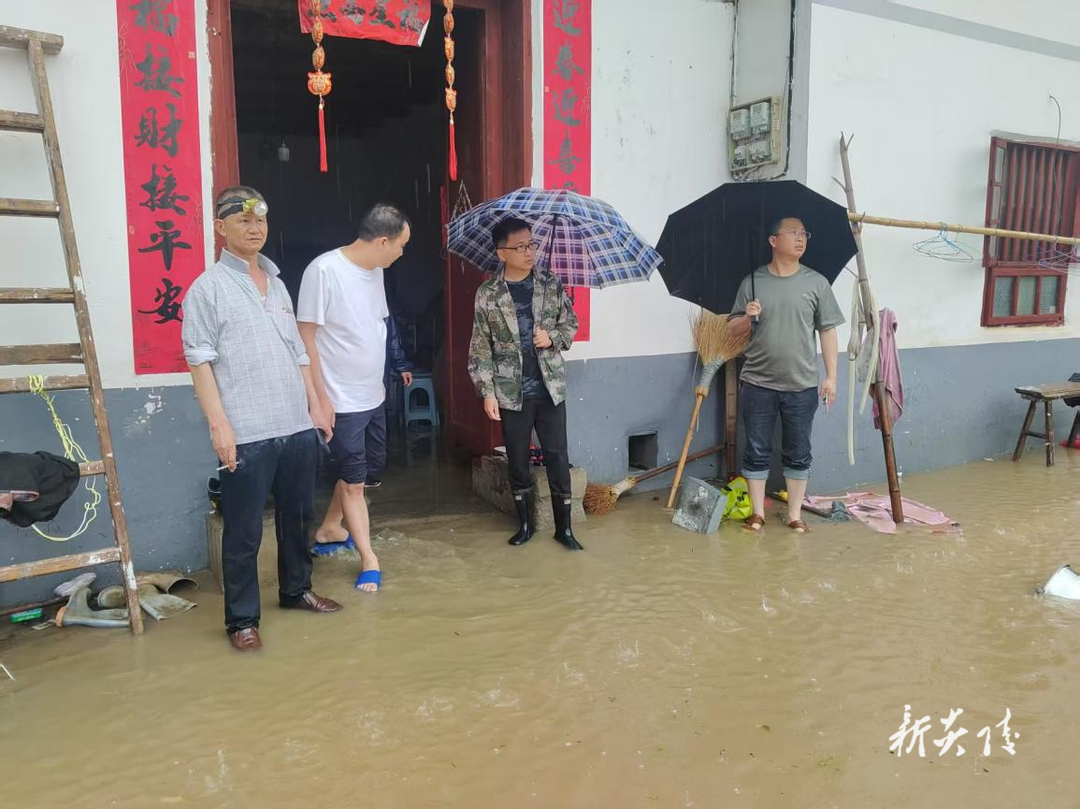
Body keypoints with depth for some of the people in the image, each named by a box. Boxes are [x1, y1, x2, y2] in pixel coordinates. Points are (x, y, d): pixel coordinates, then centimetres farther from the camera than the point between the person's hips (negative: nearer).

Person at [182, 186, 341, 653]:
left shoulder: (277, 283, 15)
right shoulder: (208, 288, -4)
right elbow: (199, 361, -9)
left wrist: (315, 405, 14)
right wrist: (219, 425, -15)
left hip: (297, 427, 6)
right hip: (247, 435, -6)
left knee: (298, 515, 18)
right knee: (243, 532, 3)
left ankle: (296, 589, 36)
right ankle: (241, 618, 17)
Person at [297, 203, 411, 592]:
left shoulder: (374, 271, 5)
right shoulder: (324, 270, -19)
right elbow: (306, 336, -17)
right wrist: (320, 398, -17)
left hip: (373, 396, 8)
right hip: (341, 401, -8)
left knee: (368, 469, 19)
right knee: (353, 480, 3)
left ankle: (329, 527, 39)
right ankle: (369, 558, 16)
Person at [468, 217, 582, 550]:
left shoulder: (551, 285, 0)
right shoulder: (487, 294, -4)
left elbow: (571, 324, 10)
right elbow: (480, 347, -2)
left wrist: (553, 337, -12)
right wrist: (487, 391, -7)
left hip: (550, 388, 1)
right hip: (511, 392, 0)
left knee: (557, 457, 3)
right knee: (517, 460, 10)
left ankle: (564, 527, 16)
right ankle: (525, 524, 26)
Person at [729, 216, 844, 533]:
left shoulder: (816, 283, 1)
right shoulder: (752, 282, 2)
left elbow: (827, 331, 2)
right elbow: (734, 328, 8)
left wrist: (831, 377, -2)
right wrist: (748, 317, -15)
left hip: (802, 386, 0)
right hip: (758, 384, 0)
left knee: (798, 454, 8)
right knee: (757, 451, 7)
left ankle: (795, 514, 21)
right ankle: (758, 512, 20)